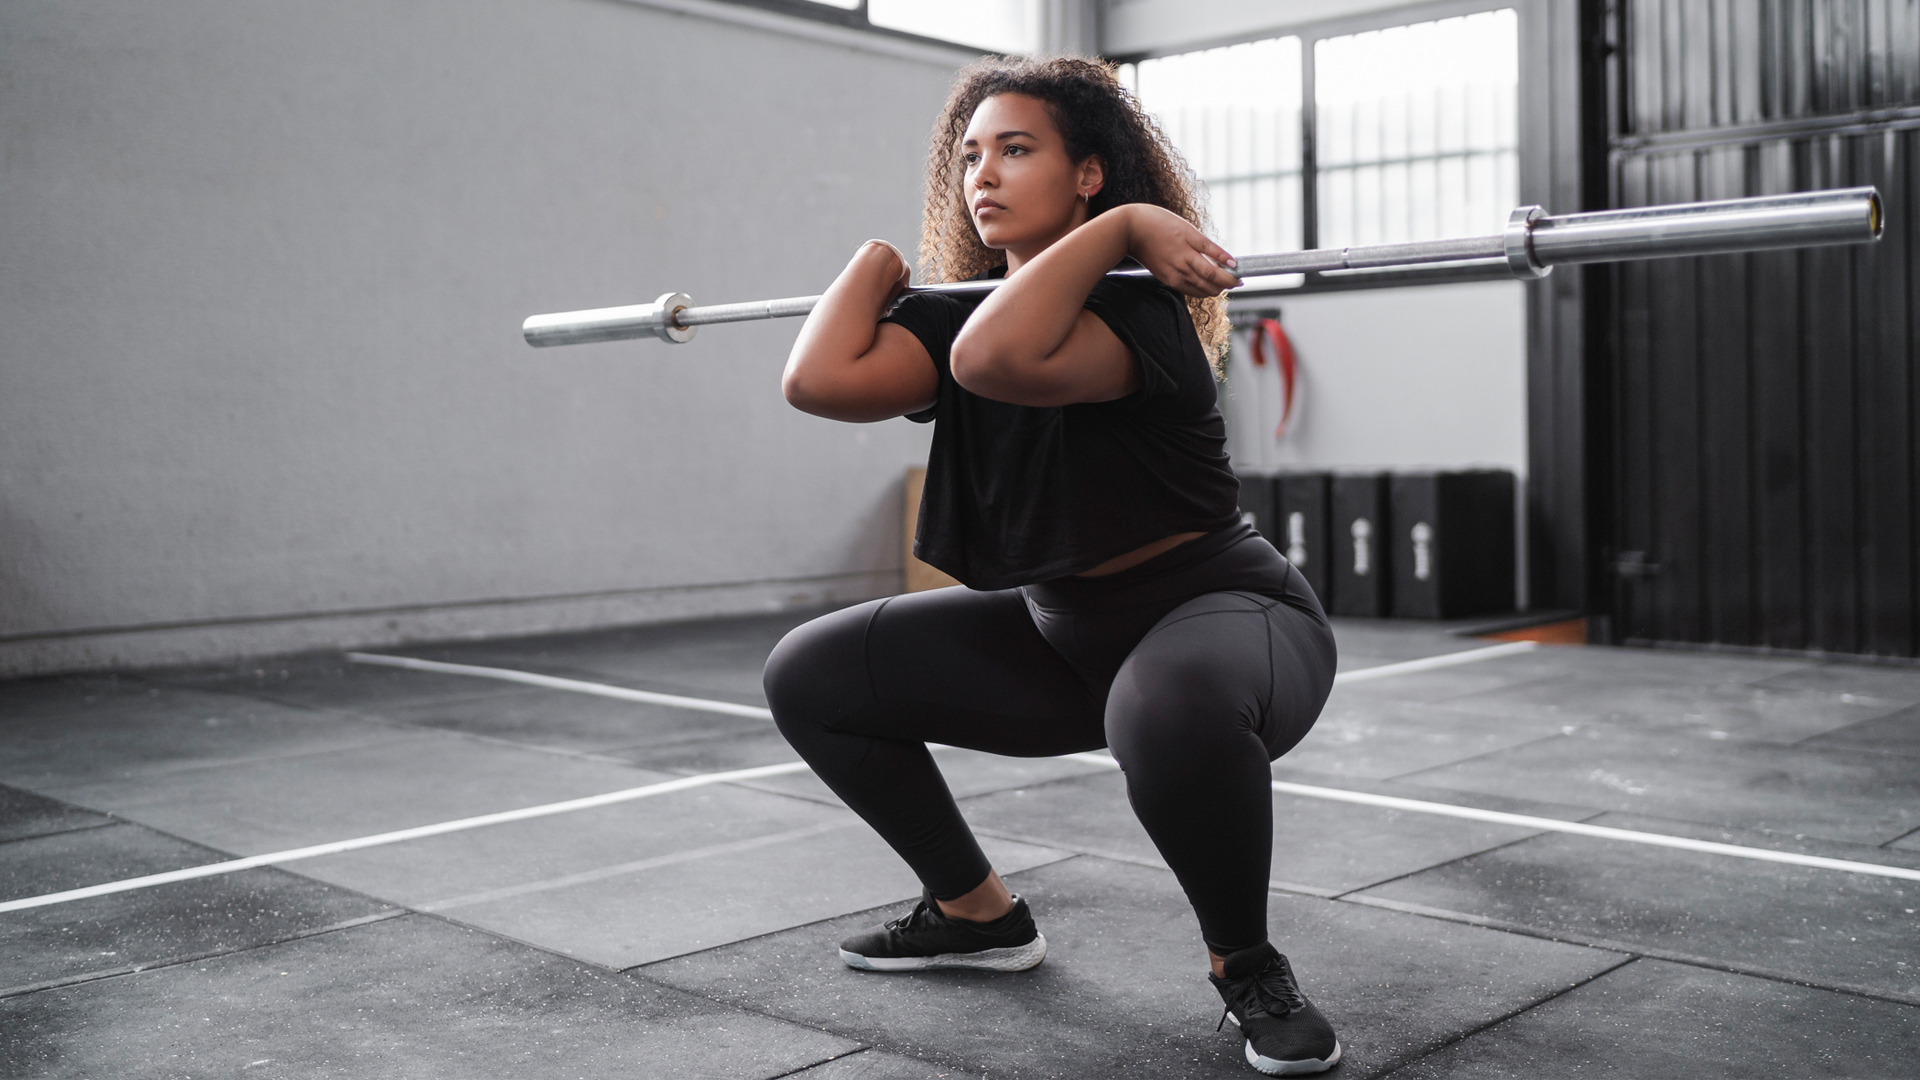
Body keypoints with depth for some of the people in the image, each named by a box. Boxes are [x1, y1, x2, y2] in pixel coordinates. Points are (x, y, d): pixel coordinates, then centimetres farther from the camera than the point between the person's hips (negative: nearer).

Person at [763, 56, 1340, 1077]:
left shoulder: (1138, 309, -21)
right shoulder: (960, 311, 0)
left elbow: (997, 359, -43)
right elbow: (819, 380, -18)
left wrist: (1122, 224, -31)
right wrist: (878, 260, -4)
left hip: (1223, 612, -7)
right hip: (1065, 631, 8)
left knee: (1169, 706, -45)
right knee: (810, 676, 4)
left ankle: (1246, 965, -14)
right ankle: (977, 914, 19)